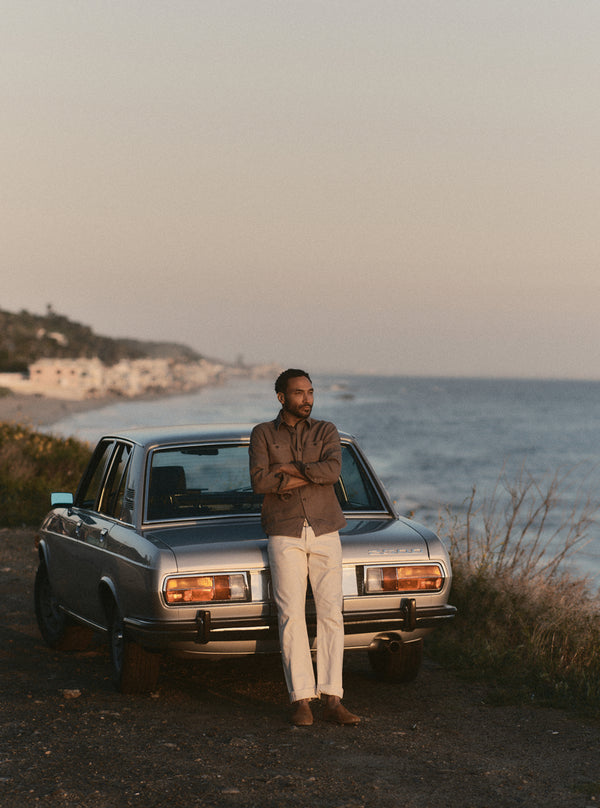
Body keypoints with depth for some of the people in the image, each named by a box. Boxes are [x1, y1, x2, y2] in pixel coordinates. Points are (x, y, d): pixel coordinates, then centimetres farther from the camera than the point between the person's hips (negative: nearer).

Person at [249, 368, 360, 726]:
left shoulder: (326, 431, 7)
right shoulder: (263, 434, 4)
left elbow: (333, 469, -13)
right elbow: (260, 481, -11)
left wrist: (288, 469, -10)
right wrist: (313, 475, -13)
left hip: (325, 534, 2)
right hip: (285, 536, -1)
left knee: (331, 614, -5)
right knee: (292, 616, -7)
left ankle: (332, 700, -6)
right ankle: (301, 700, -5)